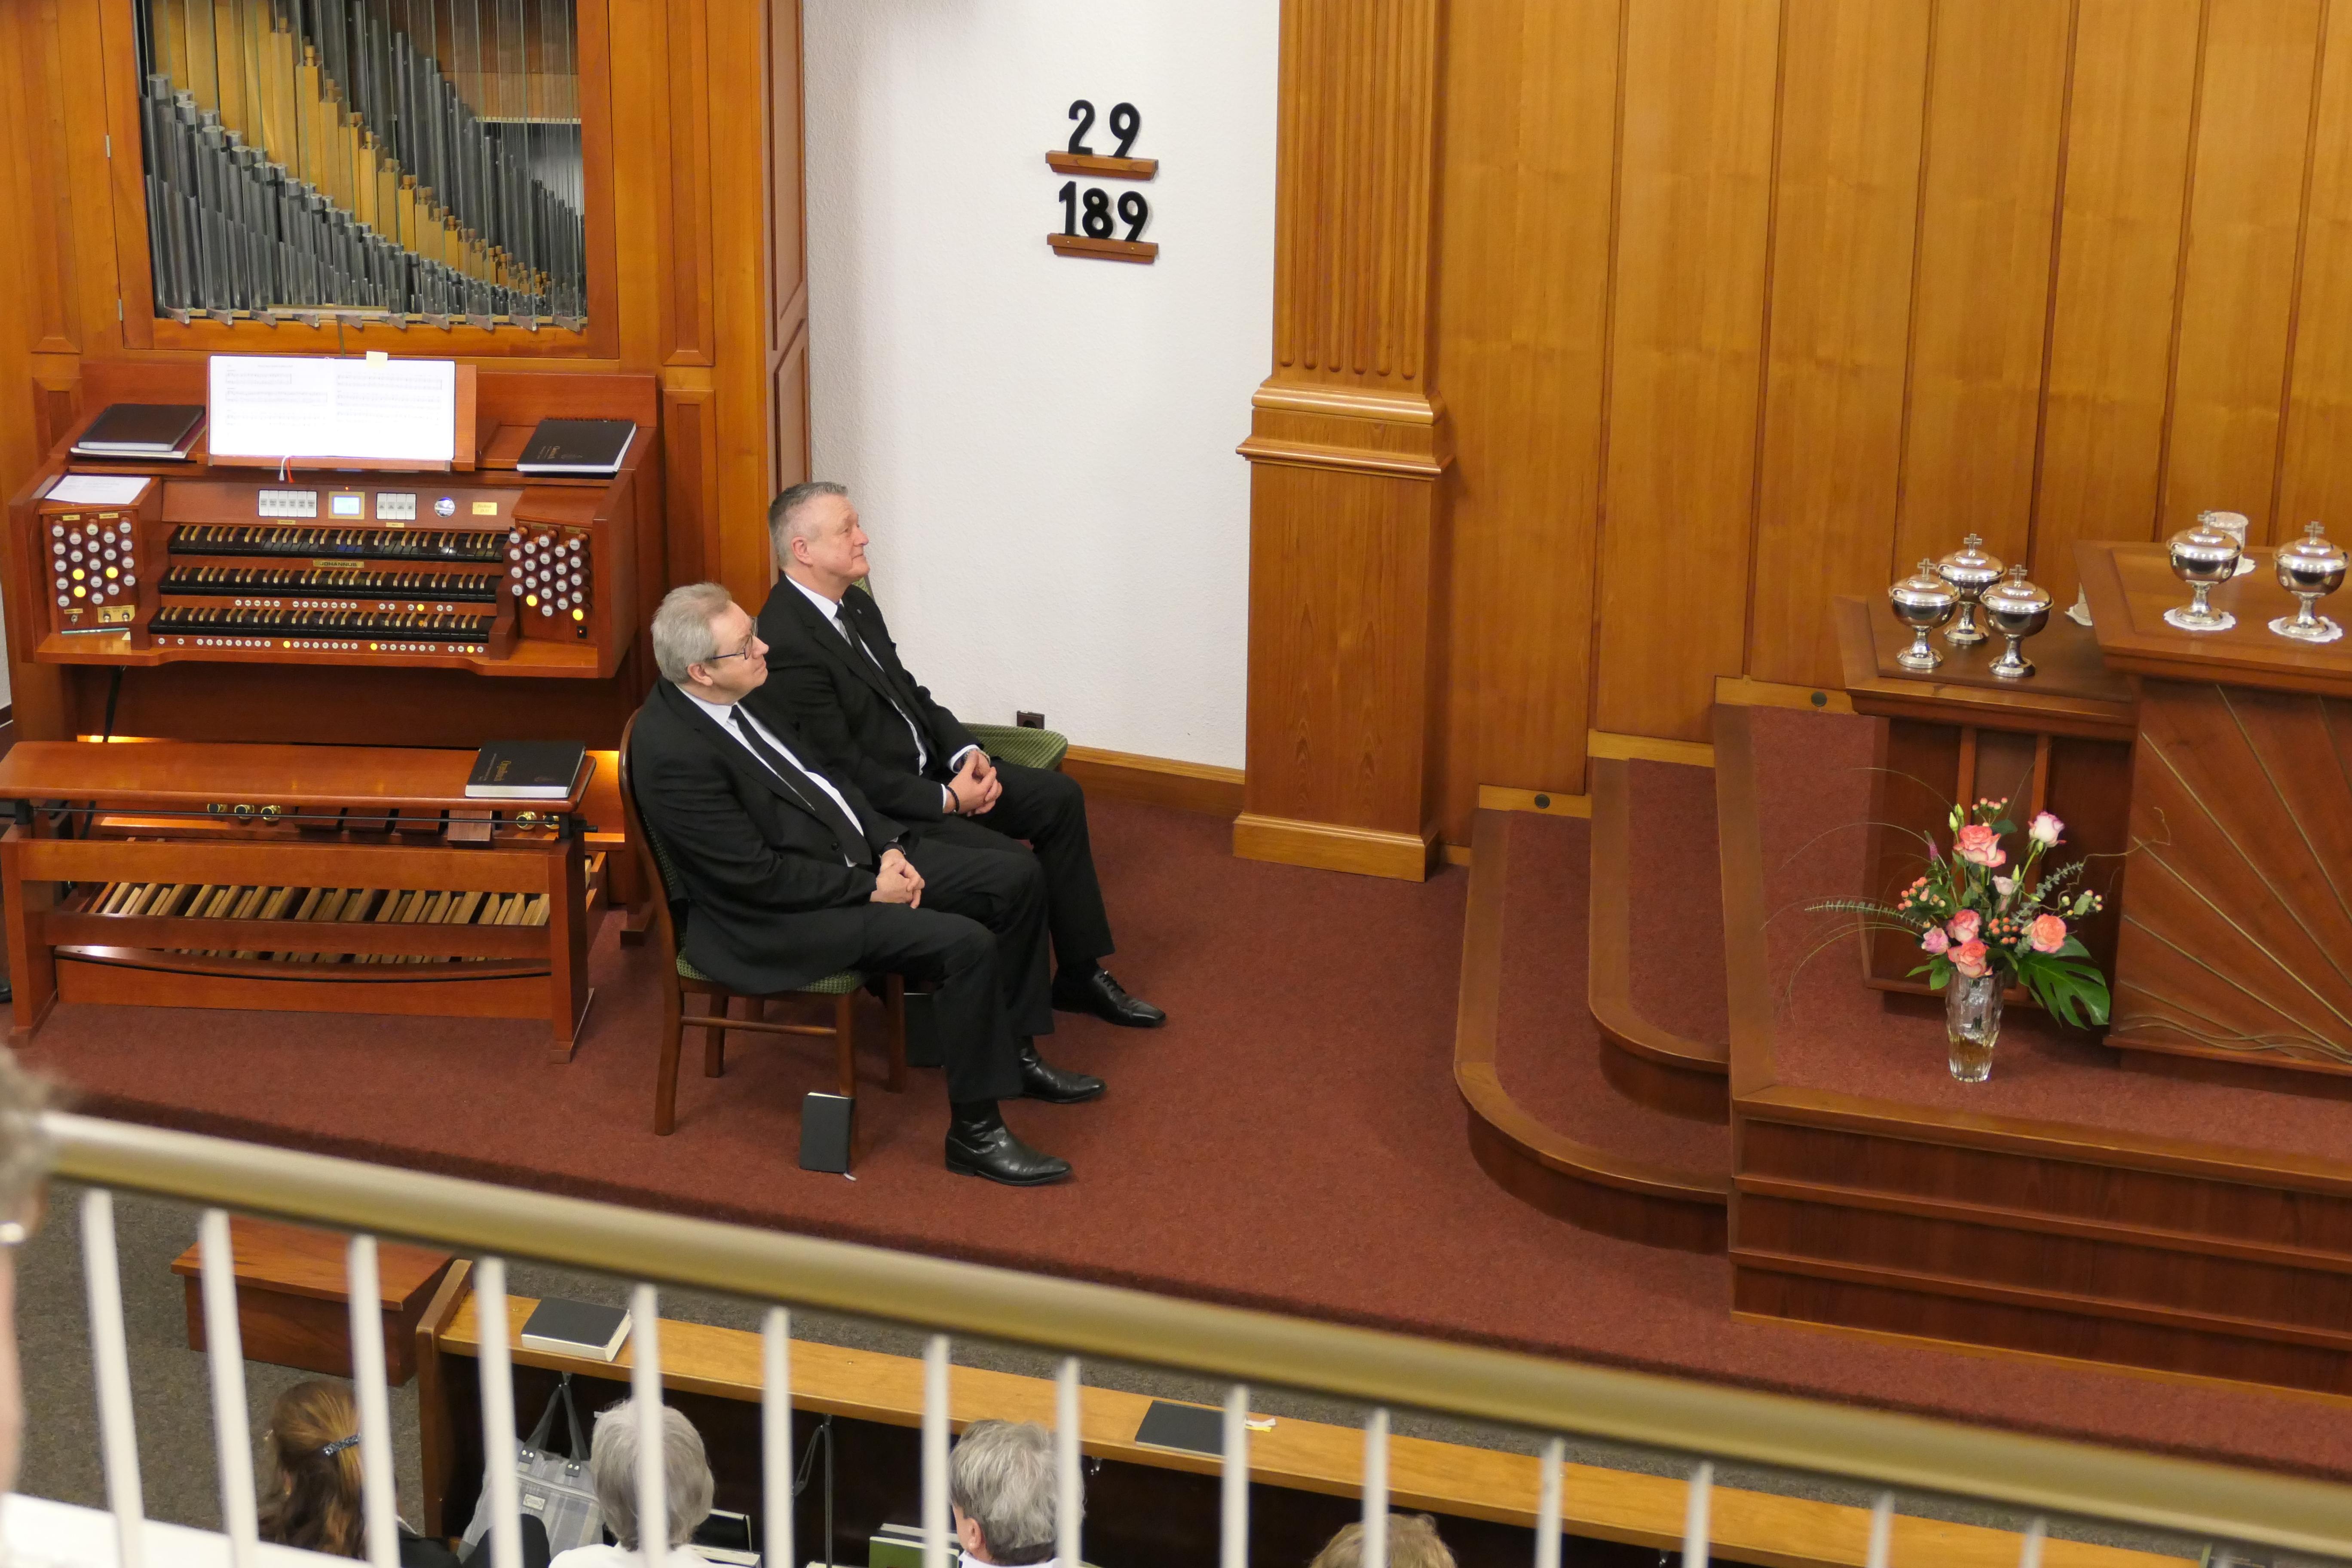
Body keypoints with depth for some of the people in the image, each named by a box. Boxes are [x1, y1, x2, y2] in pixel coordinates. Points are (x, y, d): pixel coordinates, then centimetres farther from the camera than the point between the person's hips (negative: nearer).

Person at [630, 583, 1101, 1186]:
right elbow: (759, 876, -24)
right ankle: (975, 1132, -11)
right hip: (782, 916, -10)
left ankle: (1015, 1051, 20)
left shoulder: (739, 697, 2)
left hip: (857, 853, 10)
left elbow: (822, 773, 14)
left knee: (1018, 878, 6)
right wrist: (869, 889, -16)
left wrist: (890, 847, 0)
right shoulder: (673, 752, -26)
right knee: (966, 944, -25)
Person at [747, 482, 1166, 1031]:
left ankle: (1080, 974, 15)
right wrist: (946, 800, -18)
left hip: (928, 770, 10)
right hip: (877, 809, -10)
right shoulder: (788, 643, -25)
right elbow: (846, 770, -24)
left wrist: (966, 754, -1)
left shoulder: (856, 605, 6)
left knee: (1059, 797, 6)